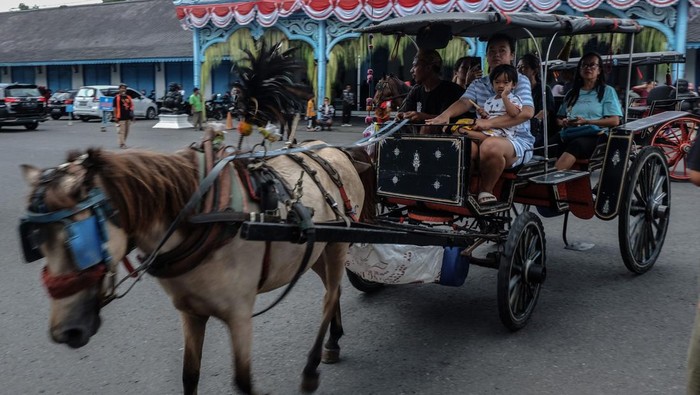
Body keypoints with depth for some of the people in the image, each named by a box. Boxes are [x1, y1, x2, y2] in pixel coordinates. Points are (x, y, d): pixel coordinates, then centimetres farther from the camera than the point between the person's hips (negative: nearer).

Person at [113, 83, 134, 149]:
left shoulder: (128, 97, 15)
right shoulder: (117, 98, -3)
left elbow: (131, 106, 18)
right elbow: (115, 108, -6)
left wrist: (132, 115, 10)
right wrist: (115, 117, -11)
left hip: (128, 117, 7)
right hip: (121, 118, -7)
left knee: (126, 131, 12)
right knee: (122, 131, -8)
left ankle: (122, 143, 24)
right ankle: (122, 144, -6)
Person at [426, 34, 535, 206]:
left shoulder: (520, 81, 4)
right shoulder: (478, 84, 19)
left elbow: (527, 112, -13)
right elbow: (464, 102, 0)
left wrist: (490, 123, -25)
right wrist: (446, 114, -26)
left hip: (517, 141, -3)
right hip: (485, 137, 3)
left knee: (490, 145, -37)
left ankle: (486, 190, -14)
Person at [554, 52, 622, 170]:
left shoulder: (607, 91, 15)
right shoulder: (572, 93, 29)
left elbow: (615, 121, 2)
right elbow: (559, 118, 27)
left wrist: (586, 121, -9)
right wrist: (564, 122, 0)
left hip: (594, 135, -4)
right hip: (569, 135, 4)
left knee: (576, 144, -41)